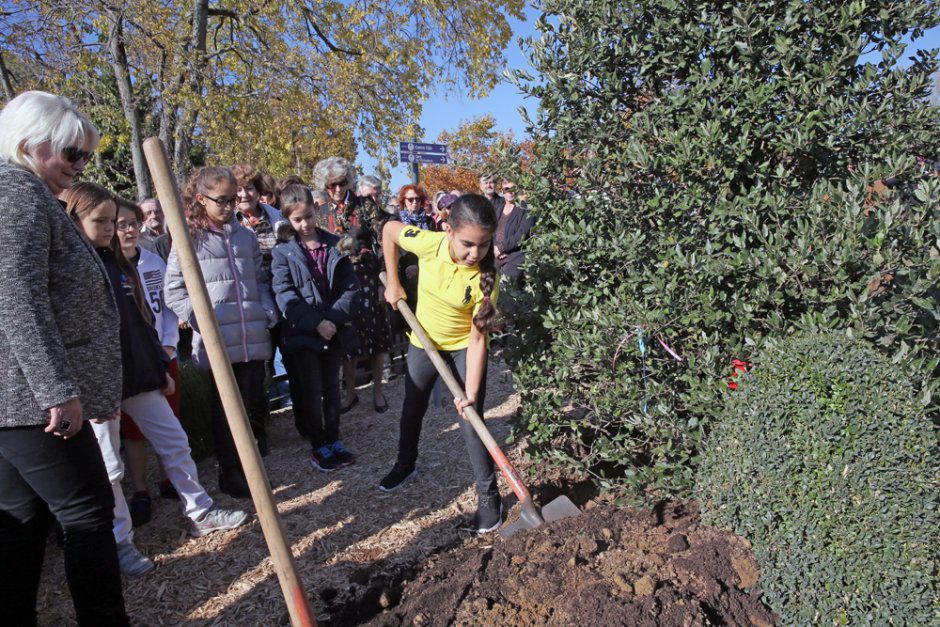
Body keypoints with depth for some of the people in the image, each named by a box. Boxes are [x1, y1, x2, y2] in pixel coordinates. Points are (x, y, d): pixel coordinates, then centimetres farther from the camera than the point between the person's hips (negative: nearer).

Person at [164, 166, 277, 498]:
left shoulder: (245, 236, 11)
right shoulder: (189, 238, -2)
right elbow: (173, 290, -3)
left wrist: (269, 313, 4)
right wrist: (200, 321, -12)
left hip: (254, 337, 4)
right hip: (217, 341, -4)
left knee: (253, 405, 10)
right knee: (226, 410, 9)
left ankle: (250, 468, 29)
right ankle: (230, 474, 24)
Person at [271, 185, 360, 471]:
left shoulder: (335, 245, 3)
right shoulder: (283, 251, -4)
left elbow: (351, 286, -1)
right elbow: (284, 294, -12)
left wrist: (335, 318, -14)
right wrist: (316, 323, -20)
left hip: (334, 329, 3)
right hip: (302, 332, -3)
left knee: (331, 387, 14)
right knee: (311, 390, 4)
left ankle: (333, 440, 27)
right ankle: (318, 446, 19)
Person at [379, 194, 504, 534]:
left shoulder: (485, 276, -29)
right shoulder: (429, 243, -26)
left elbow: (477, 338, -26)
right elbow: (390, 229, -6)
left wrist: (471, 392, -31)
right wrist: (393, 282, -6)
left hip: (464, 349, -3)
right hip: (423, 343, 3)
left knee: (471, 424, -5)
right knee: (411, 410, 20)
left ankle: (488, 495, 15)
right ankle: (405, 464, 47)